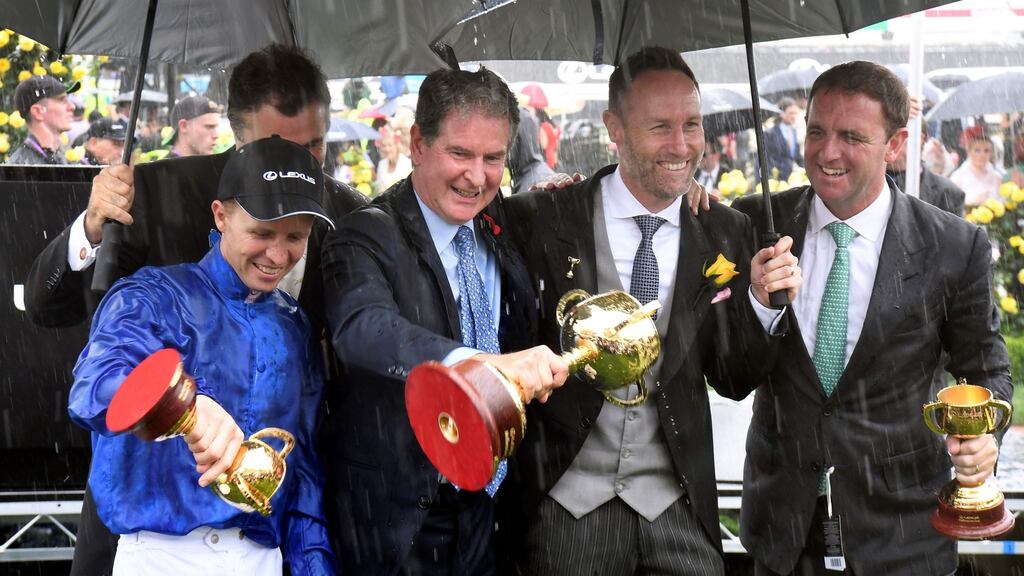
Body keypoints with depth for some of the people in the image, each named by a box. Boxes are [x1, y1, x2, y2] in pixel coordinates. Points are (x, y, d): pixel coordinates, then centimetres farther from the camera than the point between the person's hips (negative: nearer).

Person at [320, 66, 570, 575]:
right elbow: (362, 329, -35)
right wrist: (486, 364, -49)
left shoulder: (498, 232, 7)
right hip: (395, 512, -6)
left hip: (485, 504, 6)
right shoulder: (367, 237, -14)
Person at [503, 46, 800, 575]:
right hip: (565, 505, -2)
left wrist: (763, 304, -8)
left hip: (678, 510, 2)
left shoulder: (725, 233, 3)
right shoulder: (541, 220, -6)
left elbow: (732, 382, 6)